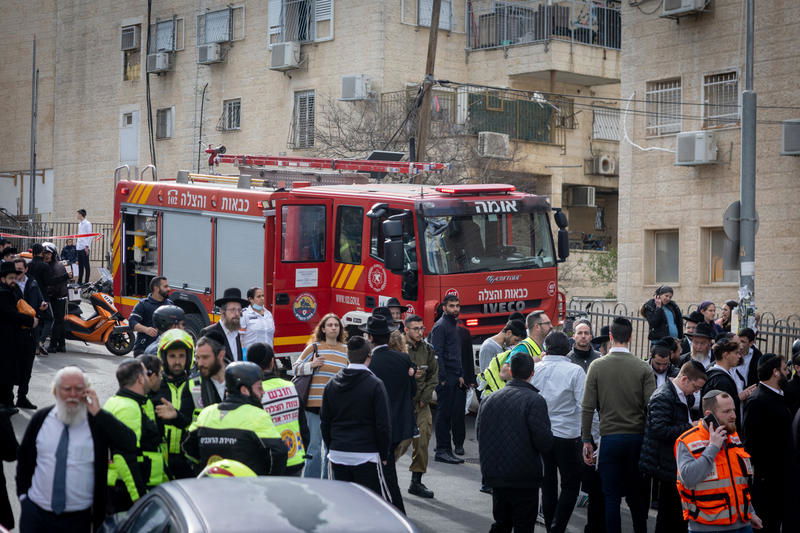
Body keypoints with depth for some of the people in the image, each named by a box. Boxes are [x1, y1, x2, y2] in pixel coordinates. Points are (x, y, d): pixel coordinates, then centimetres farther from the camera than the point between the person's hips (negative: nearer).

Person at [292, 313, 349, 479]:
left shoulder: (346, 350, 11)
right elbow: (296, 368, 3)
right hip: (315, 403, -3)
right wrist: (312, 365, -12)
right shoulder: (314, 347, 2)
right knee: (315, 445, -3)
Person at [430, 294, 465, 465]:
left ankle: (444, 448, 14)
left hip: (454, 378, 9)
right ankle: (442, 451, -2)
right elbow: (437, 354, -15)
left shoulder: (454, 325, 20)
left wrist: (460, 375, 18)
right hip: (445, 378, -9)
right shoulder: (440, 326, -9)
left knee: (451, 412, 9)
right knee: (444, 413, -5)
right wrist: (443, 378, -19)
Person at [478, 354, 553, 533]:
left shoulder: (488, 400, 6)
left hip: (494, 475, 5)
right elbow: (544, 441, -17)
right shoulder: (534, 401, -13)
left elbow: (479, 434, 10)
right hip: (524, 478, -5)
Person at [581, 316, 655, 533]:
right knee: (637, 495, 13)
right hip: (637, 438, 1)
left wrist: (586, 440, 2)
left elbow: (588, 407, -5)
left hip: (609, 437, -1)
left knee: (611, 496, 4)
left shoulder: (597, 366, -4)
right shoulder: (643, 367, -3)